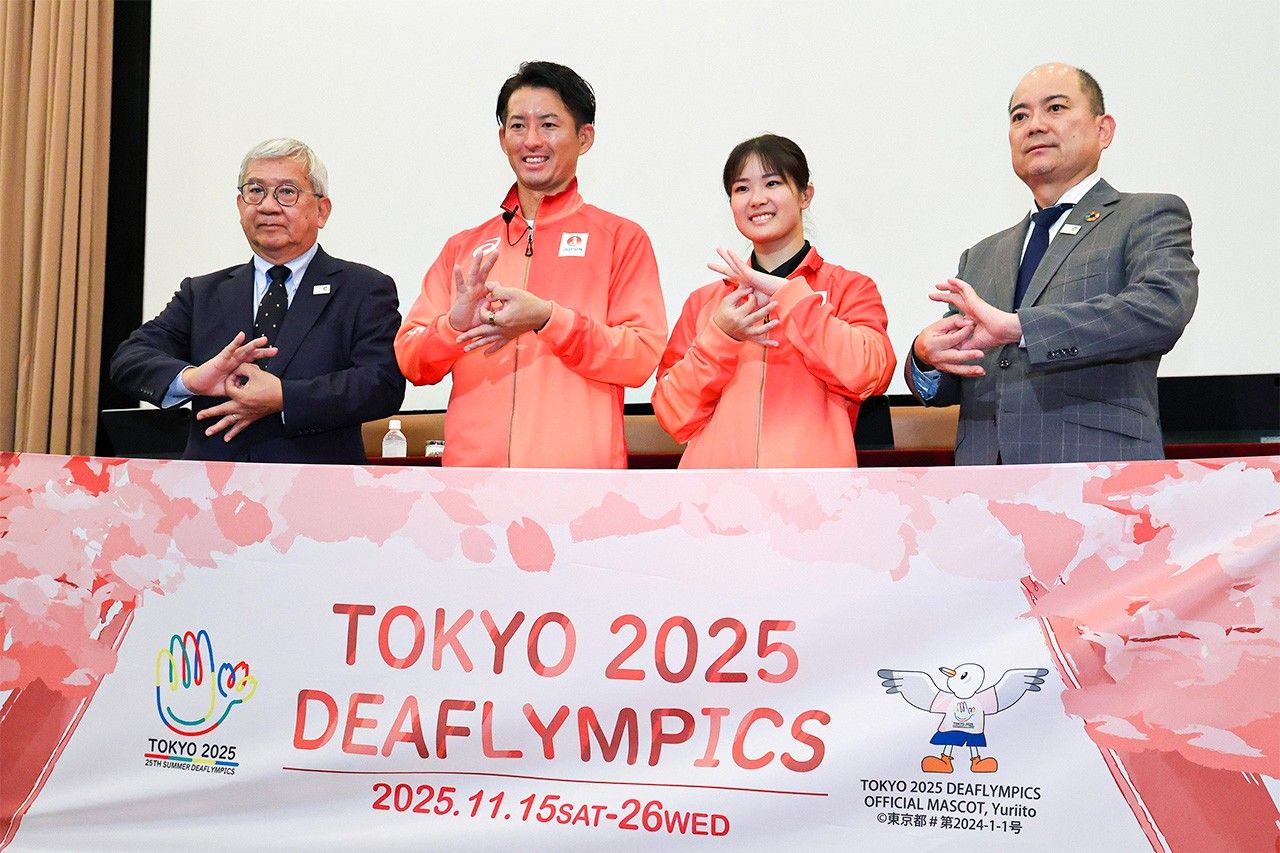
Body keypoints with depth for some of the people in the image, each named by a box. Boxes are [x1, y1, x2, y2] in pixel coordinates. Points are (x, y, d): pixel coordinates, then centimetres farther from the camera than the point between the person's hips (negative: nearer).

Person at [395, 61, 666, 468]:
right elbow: (411, 362, 10)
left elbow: (643, 355, -4)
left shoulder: (621, 238, 7)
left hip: (578, 471, -3)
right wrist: (455, 325, -11)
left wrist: (547, 319, -16)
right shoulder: (464, 247, 17)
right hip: (472, 463, 3)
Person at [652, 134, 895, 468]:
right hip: (714, 464, 2)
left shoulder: (849, 288, 9)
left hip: (811, 463, -2)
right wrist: (720, 337, -6)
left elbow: (869, 373, -9)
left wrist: (785, 293, -8)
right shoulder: (703, 301, 15)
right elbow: (675, 417, 7)